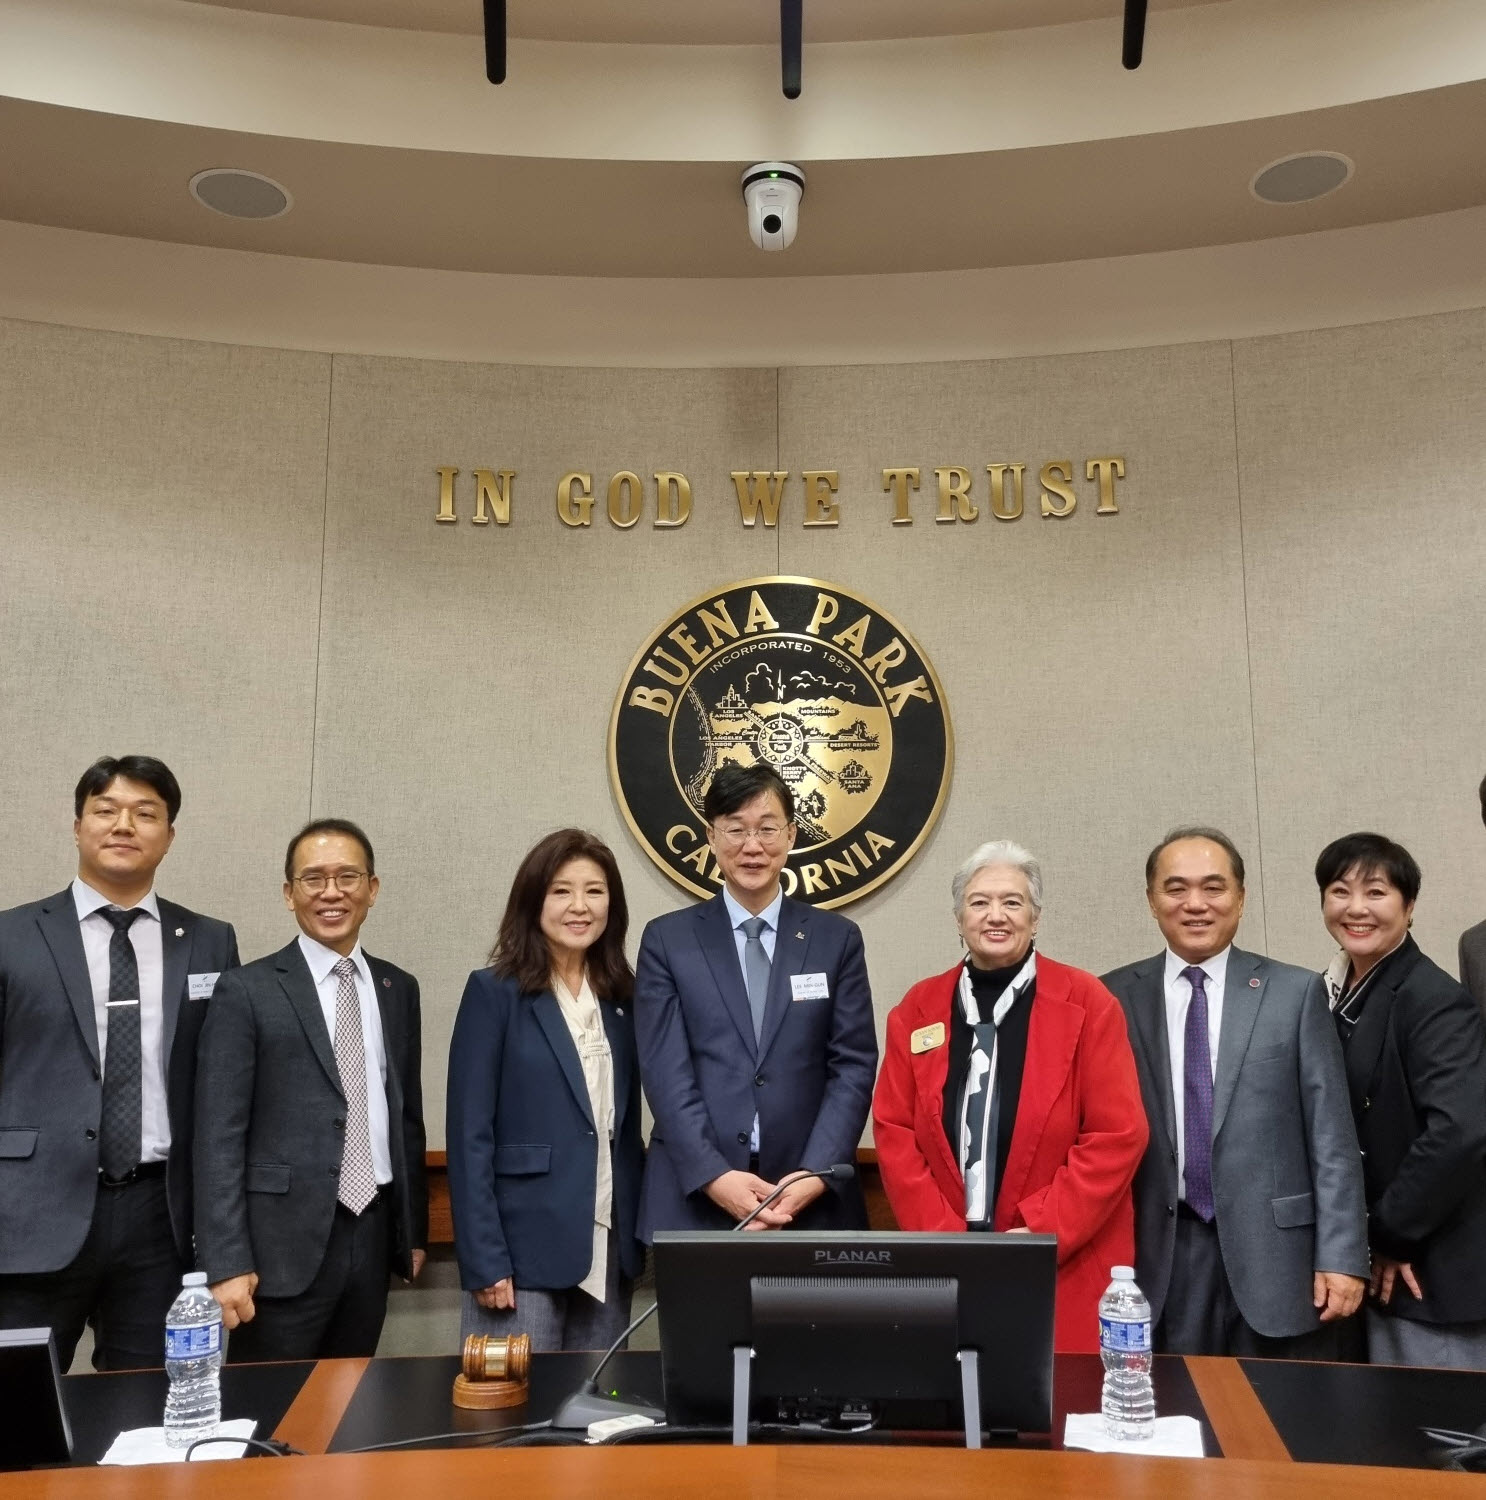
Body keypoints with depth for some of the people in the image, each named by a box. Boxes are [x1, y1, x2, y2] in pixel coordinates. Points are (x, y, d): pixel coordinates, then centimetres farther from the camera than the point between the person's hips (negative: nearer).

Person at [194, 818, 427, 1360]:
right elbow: (218, 1136, -9)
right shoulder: (247, 991, -6)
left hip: (373, 1234, 5)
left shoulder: (398, 989, 10)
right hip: (284, 1242, -4)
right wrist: (226, 1262, -14)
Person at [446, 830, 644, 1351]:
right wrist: (485, 1258, -15)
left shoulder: (621, 998, 10)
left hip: (609, 1251, 5)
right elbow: (469, 1134, -9)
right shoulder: (494, 992, -6)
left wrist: (636, 1237, 7)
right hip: (524, 1249, -5)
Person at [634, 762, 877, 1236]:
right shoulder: (667, 940, 3)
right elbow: (665, 1070, -4)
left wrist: (814, 1176, -12)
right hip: (693, 1197, -1)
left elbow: (854, 1066, 0)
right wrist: (714, 1176, -14)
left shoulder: (838, 939, 6)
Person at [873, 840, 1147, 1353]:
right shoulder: (919, 1007, 5)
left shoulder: (1087, 1003, -3)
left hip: (1066, 1267, -2)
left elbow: (1118, 1135, -7)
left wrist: (1042, 1234, -12)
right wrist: (943, 1237, -7)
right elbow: (893, 1131, 3)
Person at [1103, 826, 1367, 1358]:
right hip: (1159, 1258, 1)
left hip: (1274, 1252, 0)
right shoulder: (1115, 997, 3)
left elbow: (1331, 1136, 0)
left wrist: (1341, 1256, -5)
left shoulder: (1295, 992, 1)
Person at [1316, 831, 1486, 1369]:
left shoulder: (1435, 1002, -17)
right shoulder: (1341, 995, 7)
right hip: (1383, 1268, 7)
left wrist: (1393, 1235, -19)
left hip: (1432, 1272, -7)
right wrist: (1376, 1240, 1)